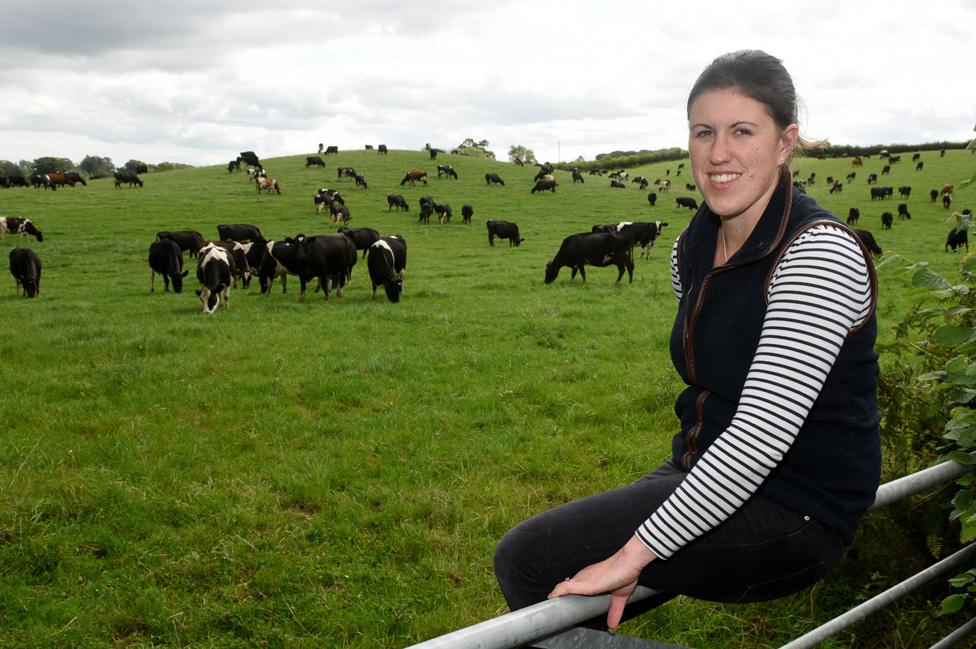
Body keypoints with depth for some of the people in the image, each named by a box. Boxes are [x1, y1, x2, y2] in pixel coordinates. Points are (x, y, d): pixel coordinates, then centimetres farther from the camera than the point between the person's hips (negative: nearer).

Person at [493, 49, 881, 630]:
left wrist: (635, 553, -25)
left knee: (527, 560, -13)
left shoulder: (819, 254, -21)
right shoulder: (695, 246, 4)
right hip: (708, 473, 8)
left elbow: (763, 434, -27)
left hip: (795, 516, -8)